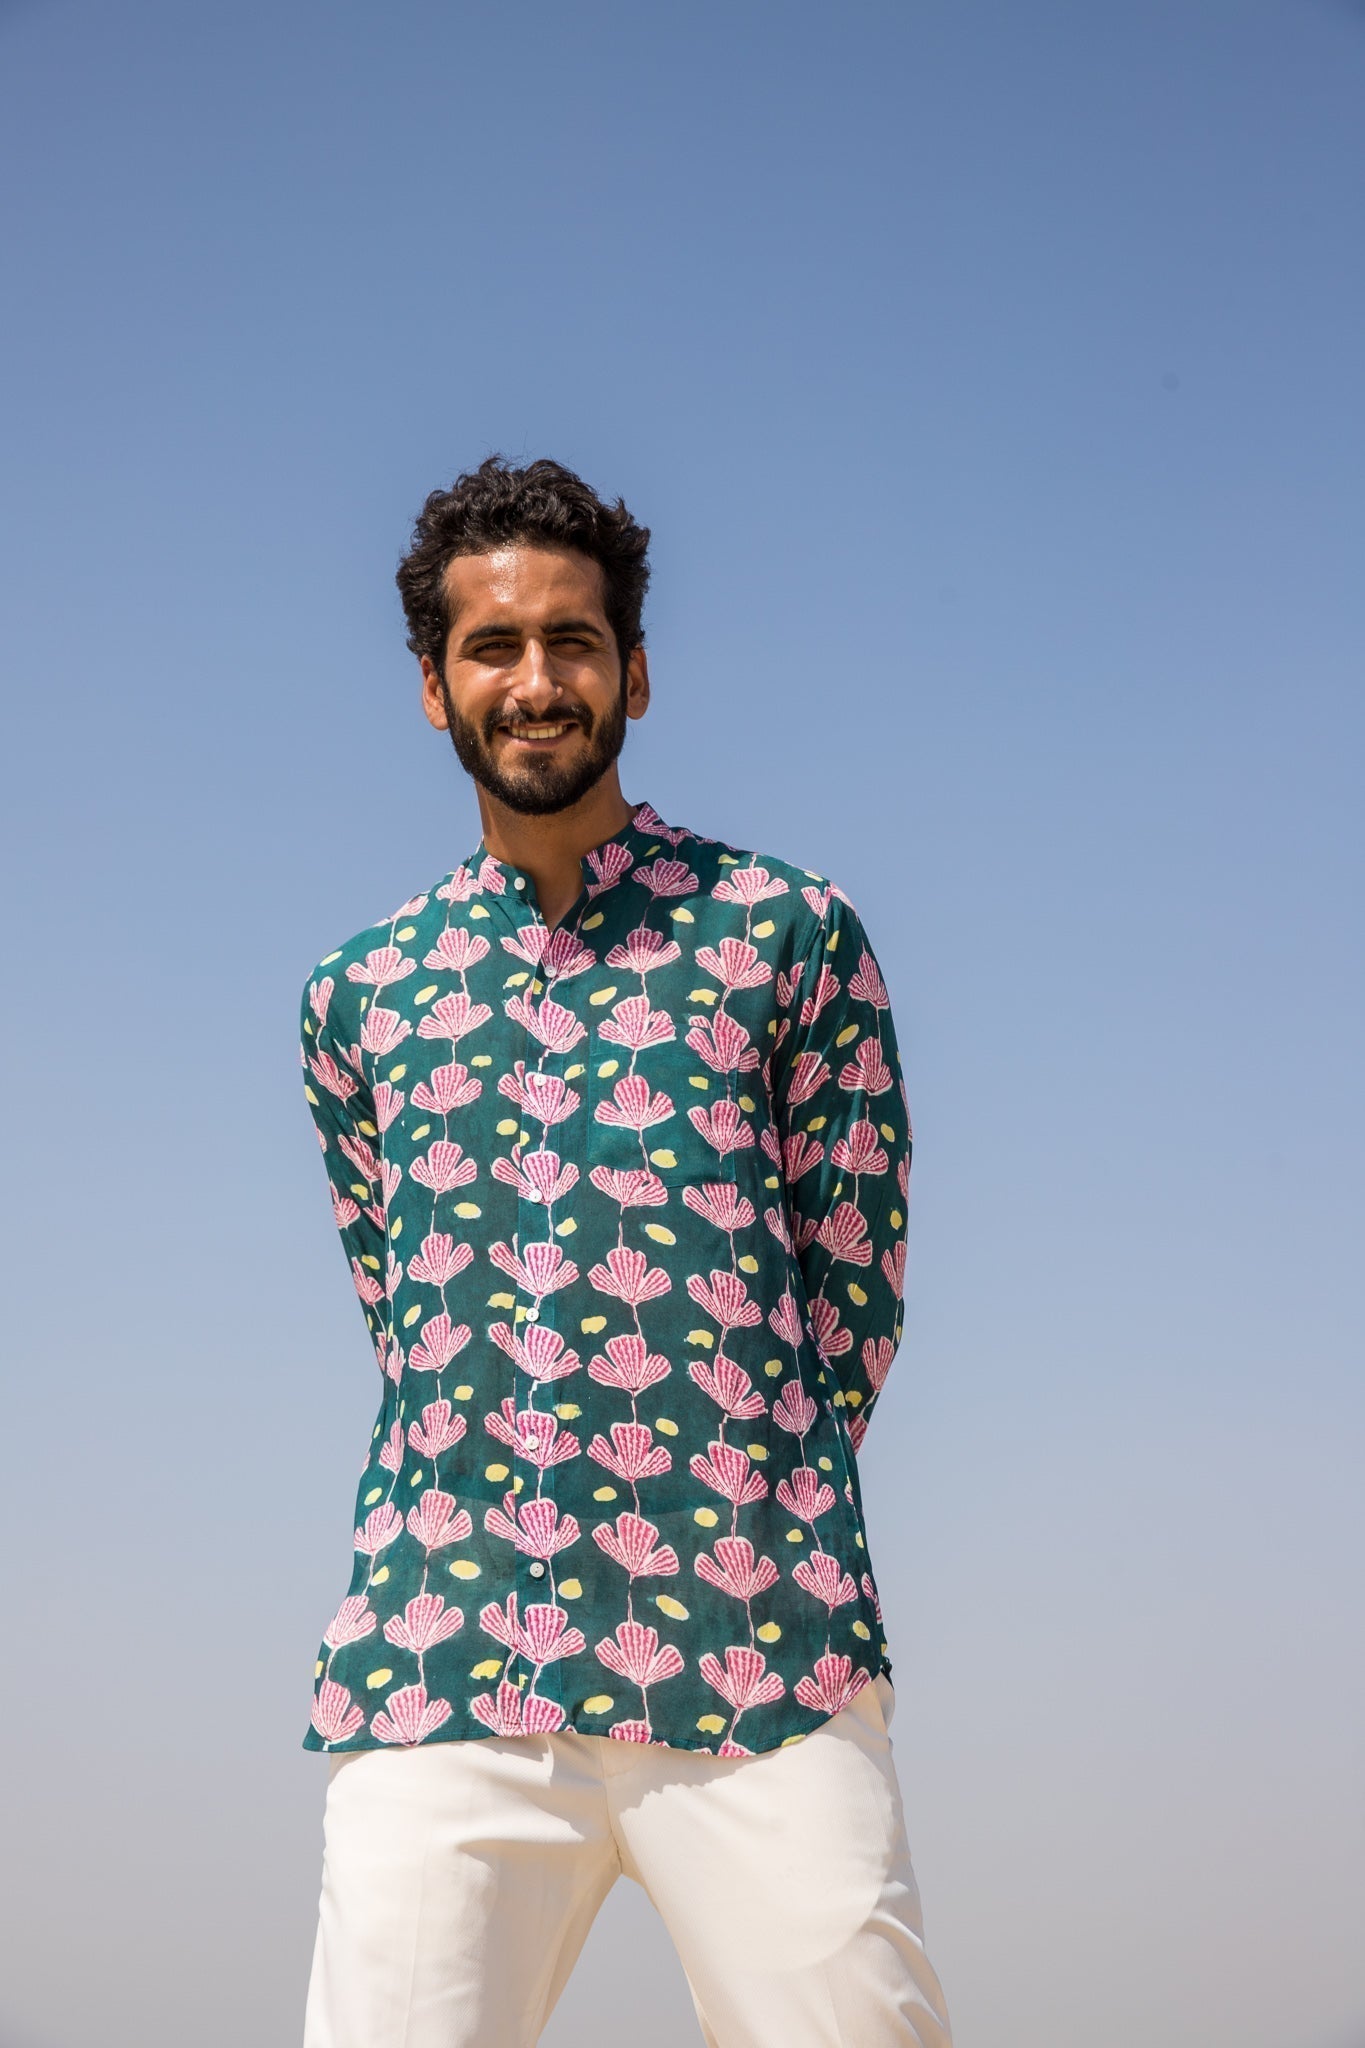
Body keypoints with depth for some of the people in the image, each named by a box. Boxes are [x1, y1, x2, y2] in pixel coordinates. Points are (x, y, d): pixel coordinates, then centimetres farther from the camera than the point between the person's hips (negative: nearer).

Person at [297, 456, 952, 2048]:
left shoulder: (786, 934, 8)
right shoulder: (358, 1000, 16)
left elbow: (857, 1291, 10)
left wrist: (739, 1500, 8)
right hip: (432, 1671, 2)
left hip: (759, 1661, -2)